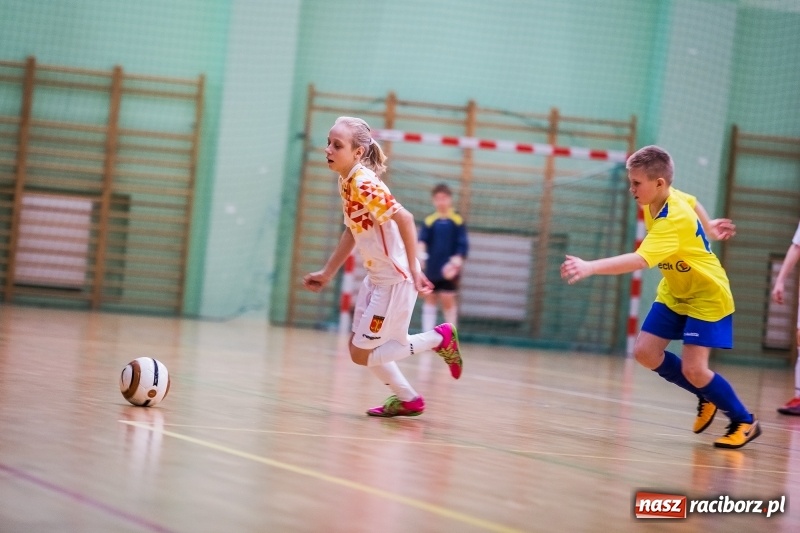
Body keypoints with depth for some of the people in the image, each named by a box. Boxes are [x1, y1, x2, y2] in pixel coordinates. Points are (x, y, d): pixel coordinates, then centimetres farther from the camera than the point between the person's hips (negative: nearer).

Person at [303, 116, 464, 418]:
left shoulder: (364, 184, -22)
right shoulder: (346, 182, 6)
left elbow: (404, 219, -29)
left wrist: (413, 270, -29)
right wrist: (327, 274, 19)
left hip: (396, 279, -9)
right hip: (377, 278, 9)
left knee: (361, 354, -3)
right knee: (359, 347, 17)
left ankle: (439, 338, 8)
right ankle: (408, 400, 34)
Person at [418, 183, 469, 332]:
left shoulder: (457, 221, -3)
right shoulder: (429, 221, 3)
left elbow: (462, 246, -4)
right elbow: (422, 240, -5)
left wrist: (456, 263, -17)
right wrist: (421, 251, -26)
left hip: (449, 270, -3)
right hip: (432, 268, 3)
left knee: (447, 300, -4)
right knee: (429, 298, 7)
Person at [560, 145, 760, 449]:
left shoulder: (672, 221, -36)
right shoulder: (660, 198, -9)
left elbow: (639, 261, -50)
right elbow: (692, 202, 15)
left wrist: (590, 267, -60)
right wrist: (707, 228, 29)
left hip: (707, 296, -9)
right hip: (674, 292, 9)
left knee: (692, 369, -16)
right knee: (645, 352, -4)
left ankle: (744, 422, 7)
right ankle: (706, 399, 16)